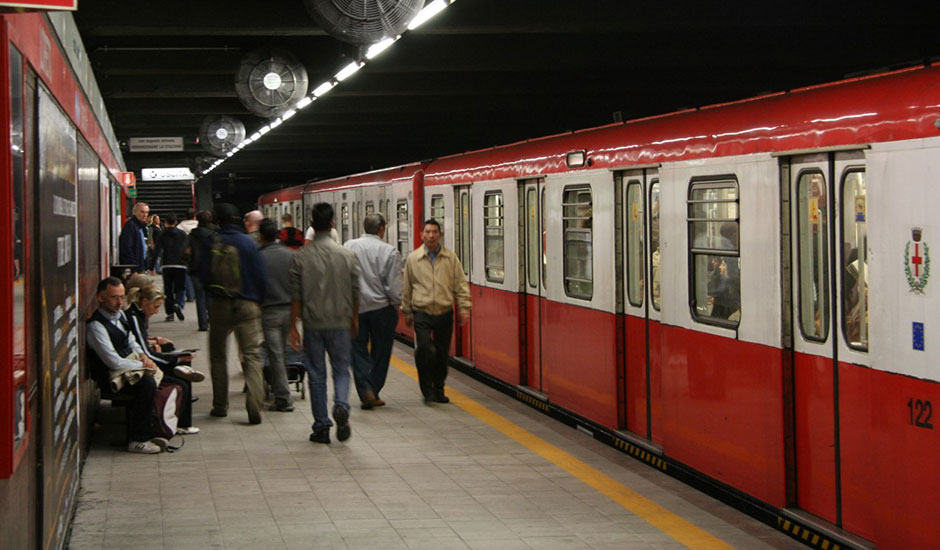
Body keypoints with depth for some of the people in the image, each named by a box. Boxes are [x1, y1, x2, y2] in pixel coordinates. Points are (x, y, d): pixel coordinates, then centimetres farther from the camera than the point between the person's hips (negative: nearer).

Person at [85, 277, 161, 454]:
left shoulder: (119, 314, 9)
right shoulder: (96, 326, -20)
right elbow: (114, 362, -22)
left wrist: (142, 355, 2)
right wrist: (143, 365, -13)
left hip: (129, 363, 10)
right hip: (112, 377, -10)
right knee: (147, 383, -31)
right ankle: (137, 440, -24)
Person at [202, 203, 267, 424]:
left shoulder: (212, 244, -6)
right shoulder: (248, 243, -5)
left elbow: (204, 276, -2)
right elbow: (260, 275, -4)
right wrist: (259, 301, 8)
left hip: (219, 305, 0)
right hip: (247, 306, 0)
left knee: (218, 356, 14)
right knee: (252, 356, -1)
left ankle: (220, 405, 17)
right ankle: (254, 405, -15)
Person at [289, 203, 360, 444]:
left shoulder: (301, 256, -6)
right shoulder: (346, 255, -4)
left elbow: (296, 296, -5)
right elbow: (355, 292, 3)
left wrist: (293, 327, 2)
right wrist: (354, 319, 19)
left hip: (313, 324, 0)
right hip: (340, 323, 1)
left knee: (316, 374, 8)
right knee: (341, 370, 12)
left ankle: (321, 427, 10)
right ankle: (341, 406, -16)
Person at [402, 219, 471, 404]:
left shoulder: (451, 257, 4)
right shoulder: (413, 258, 4)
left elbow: (461, 285, 6)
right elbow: (407, 288, 11)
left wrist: (463, 308, -1)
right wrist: (407, 312, 12)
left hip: (444, 313, 1)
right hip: (422, 314, -1)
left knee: (442, 354, 8)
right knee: (424, 351, -15)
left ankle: (438, 390, 24)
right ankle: (427, 391, -3)